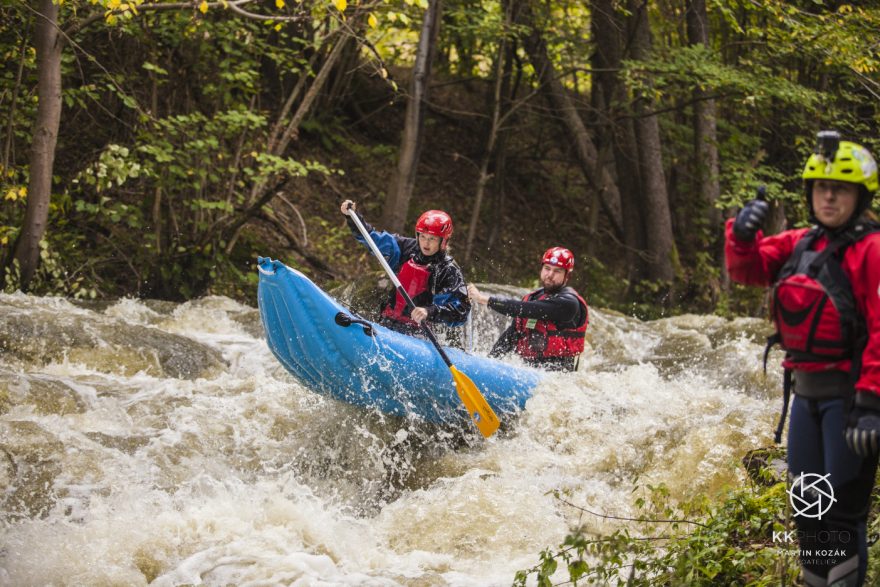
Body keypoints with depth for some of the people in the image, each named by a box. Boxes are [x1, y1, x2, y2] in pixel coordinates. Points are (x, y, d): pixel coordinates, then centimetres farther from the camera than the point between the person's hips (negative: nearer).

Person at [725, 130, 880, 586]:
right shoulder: (800, 244, 10)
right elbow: (747, 269, 17)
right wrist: (743, 234, -5)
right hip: (806, 392, 8)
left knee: (843, 512, -7)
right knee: (806, 506, 14)